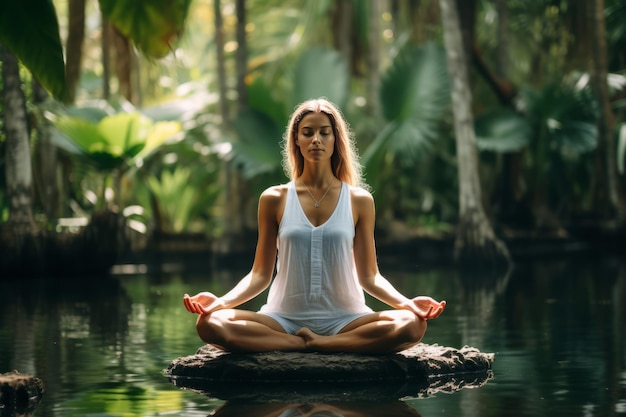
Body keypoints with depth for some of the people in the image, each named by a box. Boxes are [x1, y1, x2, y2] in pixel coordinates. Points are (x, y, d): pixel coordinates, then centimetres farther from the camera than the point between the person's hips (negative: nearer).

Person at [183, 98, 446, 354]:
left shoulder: (359, 201, 7)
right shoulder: (274, 200, 6)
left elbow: (369, 276, 5)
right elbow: (260, 274, 5)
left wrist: (407, 303, -14)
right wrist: (221, 301, -14)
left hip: (344, 321, 0)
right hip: (285, 319, 1)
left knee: (411, 324, -30)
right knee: (210, 323, -28)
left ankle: (312, 344, -19)